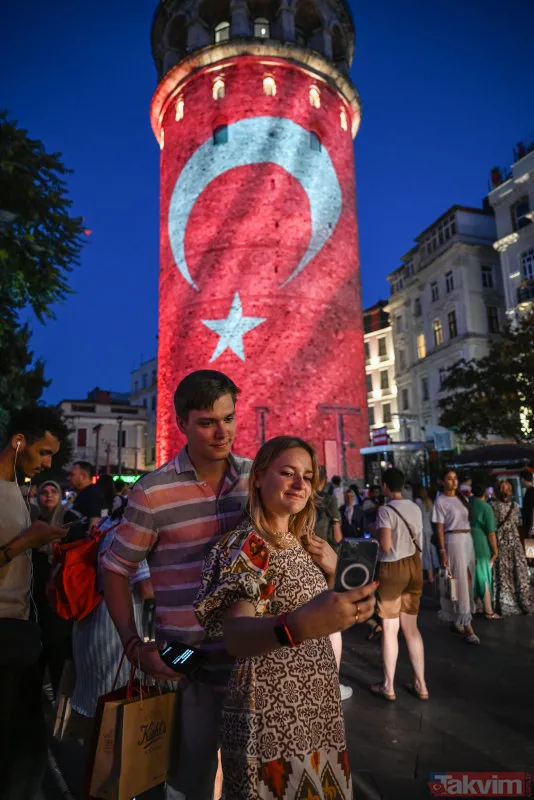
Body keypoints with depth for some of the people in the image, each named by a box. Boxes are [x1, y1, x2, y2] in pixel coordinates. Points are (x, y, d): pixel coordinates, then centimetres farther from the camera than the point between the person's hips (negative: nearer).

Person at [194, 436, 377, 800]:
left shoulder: (303, 543, 6)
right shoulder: (245, 545, -18)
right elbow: (236, 638, -30)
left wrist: (332, 572, -2)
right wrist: (298, 626, -49)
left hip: (319, 705, 8)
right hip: (271, 714, -7)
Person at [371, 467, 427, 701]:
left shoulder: (386, 510, -16)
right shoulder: (415, 508, 5)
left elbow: (386, 546, -20)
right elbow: (418, 542, 11)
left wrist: (375, 532, -3)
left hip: (392, 568, -6)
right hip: (414, 566, 6)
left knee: (390, 629, 6)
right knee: (411, 627, 16)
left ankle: (388, 687, 18)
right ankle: (420, 684, 23)